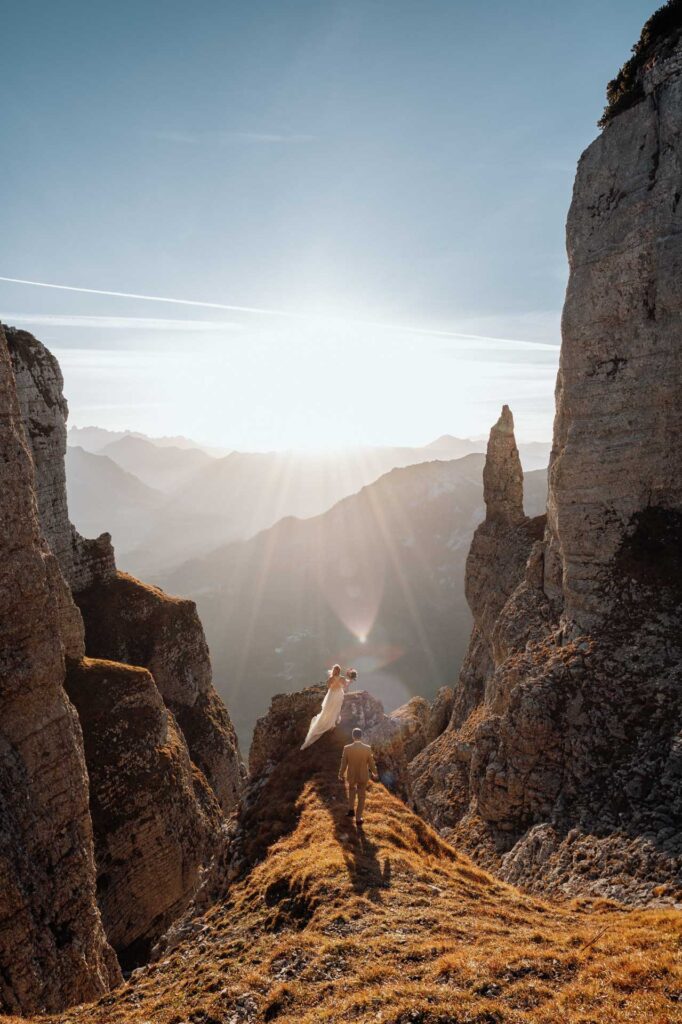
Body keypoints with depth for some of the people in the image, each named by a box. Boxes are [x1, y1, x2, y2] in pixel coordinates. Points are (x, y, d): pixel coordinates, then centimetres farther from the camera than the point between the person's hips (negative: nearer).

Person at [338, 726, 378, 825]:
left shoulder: (347, 748, -19)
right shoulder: (367, 748, -19)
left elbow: (343, 764, -10)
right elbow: (371, 763, -8)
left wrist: (340, 775, 6)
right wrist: (375, 774, 10)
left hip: (351, 776, 1)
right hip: (363, 776, -1)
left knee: (352, 789, 32)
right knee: (361, 797, 18)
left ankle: (351, 809, 28)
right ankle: (358, 818, 24)